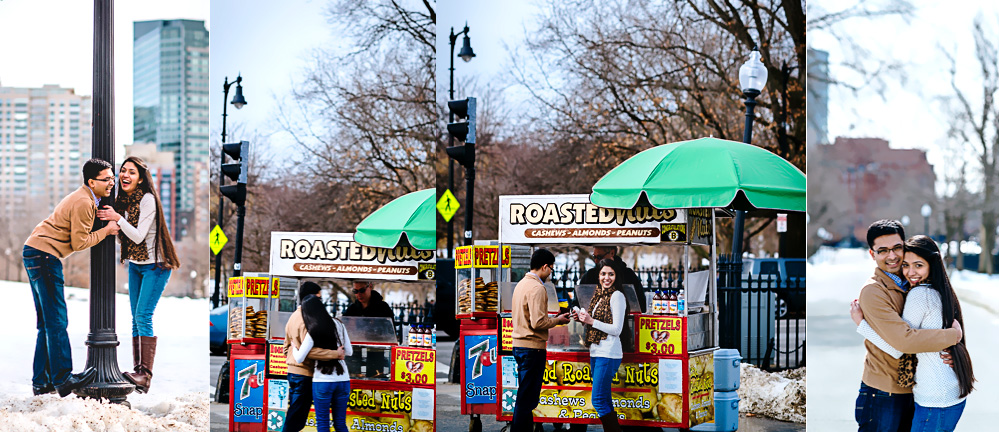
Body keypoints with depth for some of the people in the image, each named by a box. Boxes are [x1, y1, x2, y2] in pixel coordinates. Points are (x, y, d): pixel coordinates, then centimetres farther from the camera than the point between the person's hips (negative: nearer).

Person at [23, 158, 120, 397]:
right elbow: (79, 243, -16)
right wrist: (106, 231, -5)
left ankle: (41, 382, 12)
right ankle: (62, 379, -7)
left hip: (36, 253, 11)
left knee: (47, 322, 11)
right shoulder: (83, 203, -16)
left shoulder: (87, 199, 16)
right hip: (44, 254, -11)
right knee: (56, 321, -9)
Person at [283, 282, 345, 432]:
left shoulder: (293, 317, 15)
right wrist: (336, 354, -24)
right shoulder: (307, 319, -16)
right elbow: (309, 350, -26)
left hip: (293, 371, 10)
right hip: (304, 374, -10)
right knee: (296, 419, -5)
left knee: (293, 415, 16)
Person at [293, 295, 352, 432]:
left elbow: (299, 358, -7)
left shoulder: (312, 332, -9)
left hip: (322, 381, -4)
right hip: (343, 380, 4)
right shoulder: (338, 325, 3)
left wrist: (294, 347, 10)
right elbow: (349, 351, 9)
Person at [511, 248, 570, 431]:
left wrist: (553, 319, 16)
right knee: (527, 398, -5)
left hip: (519, 346, 10)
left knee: (525, 397, 16)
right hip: (533, 348, -10)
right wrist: (558, 320, -6)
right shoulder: (537, 288, -16)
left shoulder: (521, 284, 14)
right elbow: (538, 322, -22)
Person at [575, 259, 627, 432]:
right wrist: (584, 319, 5)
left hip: (608, 354, -9)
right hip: (596, 353, 9)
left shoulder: (617, 296, -9)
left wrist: (591, 321, -15)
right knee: (604, 401, 10)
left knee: (598, 400, -12)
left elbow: (616, 329, -14)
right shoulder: (599, 295, 16)